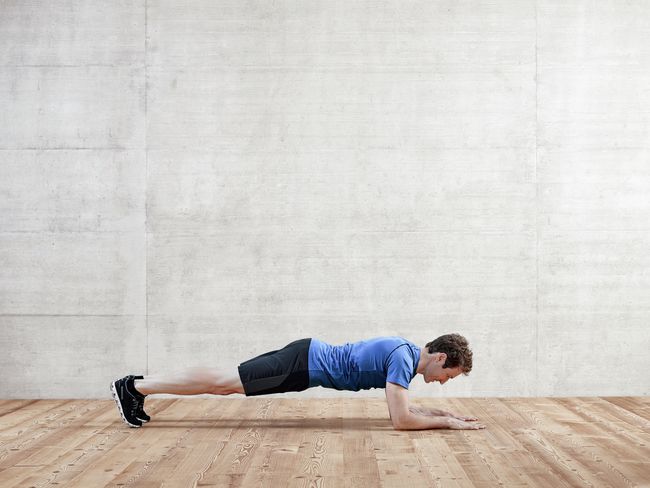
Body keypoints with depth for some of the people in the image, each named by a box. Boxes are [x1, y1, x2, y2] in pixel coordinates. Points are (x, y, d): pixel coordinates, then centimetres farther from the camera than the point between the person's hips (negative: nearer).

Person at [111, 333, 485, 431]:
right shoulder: (403, 358, -21)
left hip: (308, 358, 8)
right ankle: (134, 387, -1)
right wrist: (449, 423, -18)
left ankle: (141, 384, 18)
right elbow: (401, 420, -26)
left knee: (226, 384, 12)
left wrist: (442, 412, 14)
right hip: (305, 364, -8)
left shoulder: (405, 352, 8)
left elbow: (399, 408, 21)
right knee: (224, 383, -5)